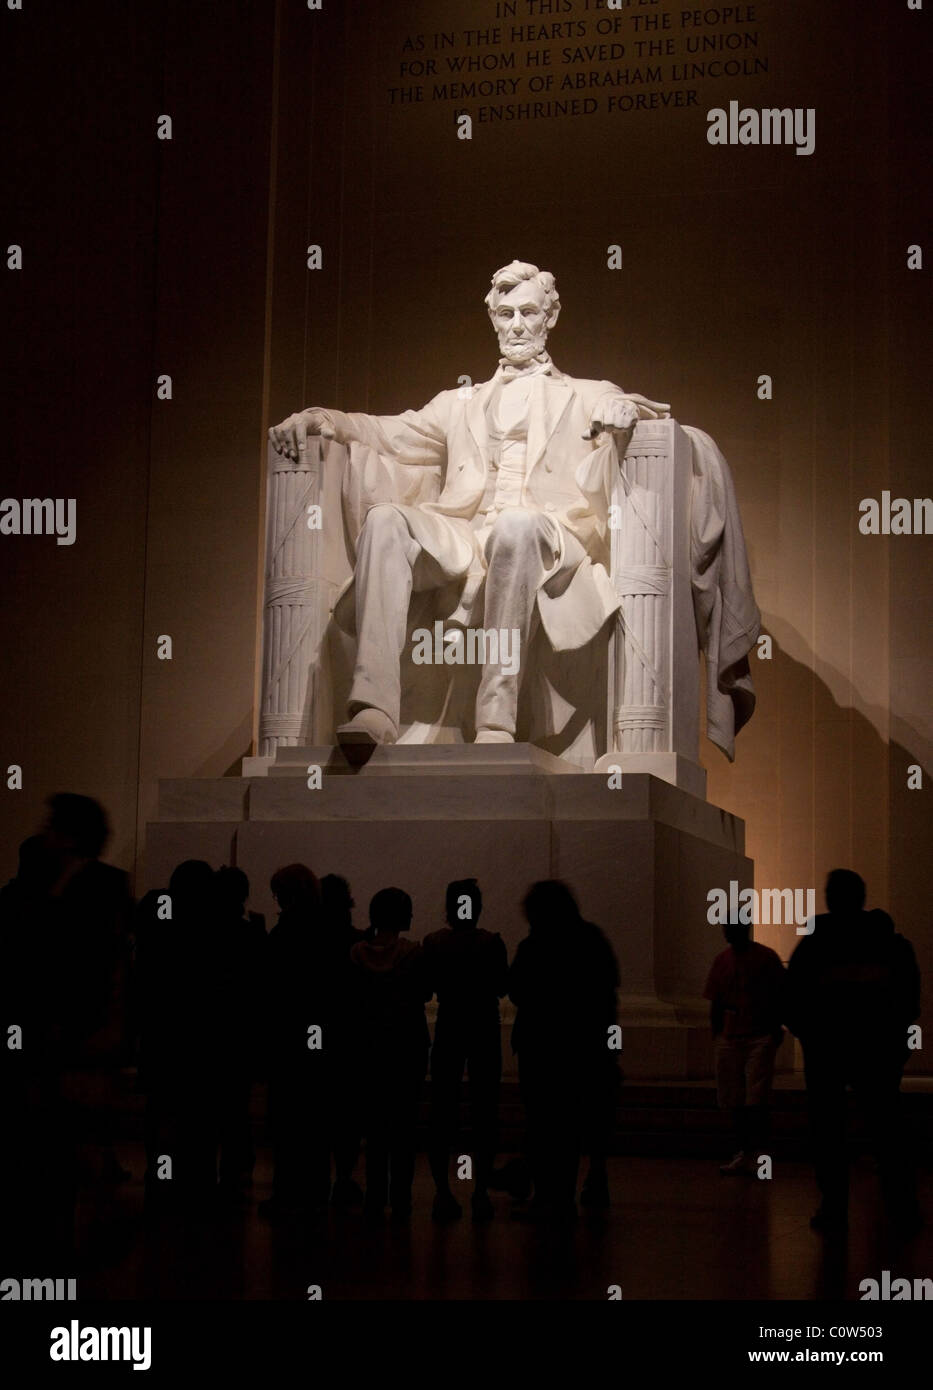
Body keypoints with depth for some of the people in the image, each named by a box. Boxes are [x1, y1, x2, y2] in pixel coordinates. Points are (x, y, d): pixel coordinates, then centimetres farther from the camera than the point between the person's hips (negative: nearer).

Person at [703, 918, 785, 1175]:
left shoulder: (766, 957, -2)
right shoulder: (722, 960, 10)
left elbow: (779, 997, 1)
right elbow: (715, 1002, 13)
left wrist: (776, 1028, -5)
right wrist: (716, 1035, 9)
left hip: (761, 1037, -4)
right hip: (729, 1038, 4)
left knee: (756, 1099, -9)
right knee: (735, 1100, 6)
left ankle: (753, 1153, -9)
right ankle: (741, 1153, 12)